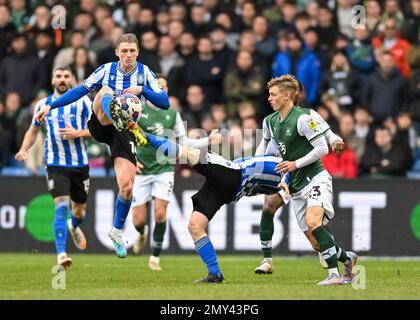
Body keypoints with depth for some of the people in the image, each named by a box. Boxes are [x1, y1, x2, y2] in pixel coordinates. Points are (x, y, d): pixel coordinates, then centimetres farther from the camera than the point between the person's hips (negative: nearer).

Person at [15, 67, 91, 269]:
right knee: (61, 206, -19)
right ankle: (61, 254, -23)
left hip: (79, 163, 1)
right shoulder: (43, 105, 7)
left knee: (79, 210, 14)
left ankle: (74, 227, 52)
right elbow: (33, 130, 20)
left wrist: (78, 133, -17)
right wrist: (23, 150, 4)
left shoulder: (82, 101, 0)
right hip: (55, 164, -1)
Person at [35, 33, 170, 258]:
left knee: (126, 187, -11)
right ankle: (117, 118, -64)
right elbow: (80, 90, 2)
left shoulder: (144, 72, 2)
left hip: (126, 133, 0)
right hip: (102, 126, 0)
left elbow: (164, 103, -4)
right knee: (106, 91, -29)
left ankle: (117, 231, 12)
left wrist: (141, 90, -20)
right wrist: (51, 106, -4)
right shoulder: (107, 70, 2)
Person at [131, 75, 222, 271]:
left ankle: (155, 257, 1)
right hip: (142, 171, -1)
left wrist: (209, 140, 4)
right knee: (138, 220, -2)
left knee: (160, 214, -15)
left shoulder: (172, 114, 7)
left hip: (164, 169, 1)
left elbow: (184, 142, 14)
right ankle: (143, 233, 37)